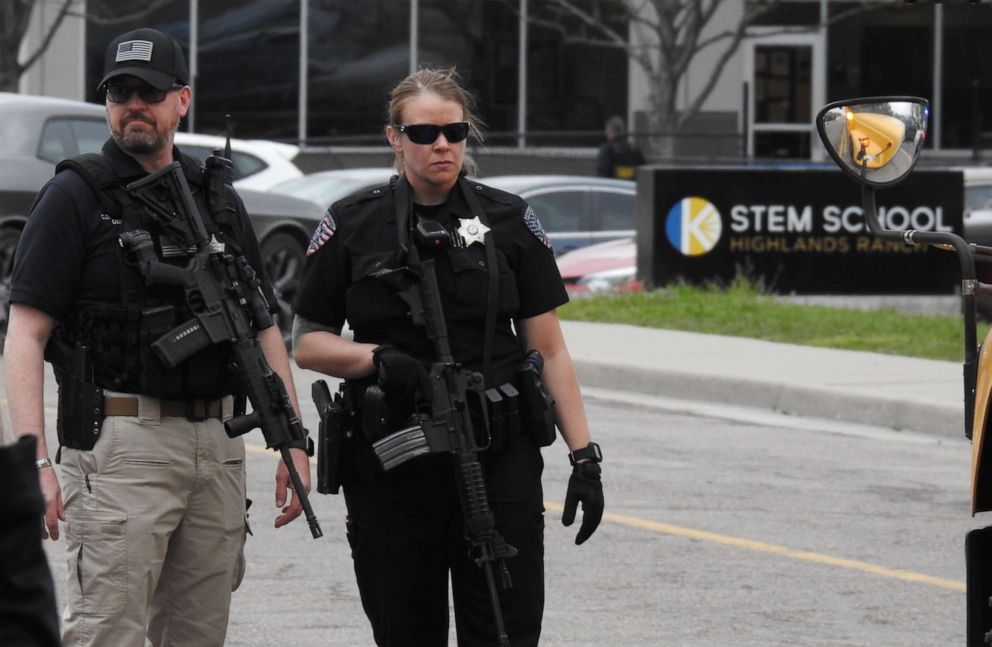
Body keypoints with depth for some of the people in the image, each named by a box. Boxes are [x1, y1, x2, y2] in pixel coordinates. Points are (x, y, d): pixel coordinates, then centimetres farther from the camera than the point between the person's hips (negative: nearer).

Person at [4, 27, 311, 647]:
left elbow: (263, 328, 17)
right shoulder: (75, 196, -2)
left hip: (218, 448, 6)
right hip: (119, 447, -6)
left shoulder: (218, 198, 14)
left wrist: (292, 442, 9)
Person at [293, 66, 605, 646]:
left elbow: (549, 349, 4)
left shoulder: (509, 221, 4)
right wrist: (376, 359, -14)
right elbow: (308, 343, 6)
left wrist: (584, 455, -3)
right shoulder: (352, 226, 3)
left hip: (500, 462, 0)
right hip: (390, 466, 1)